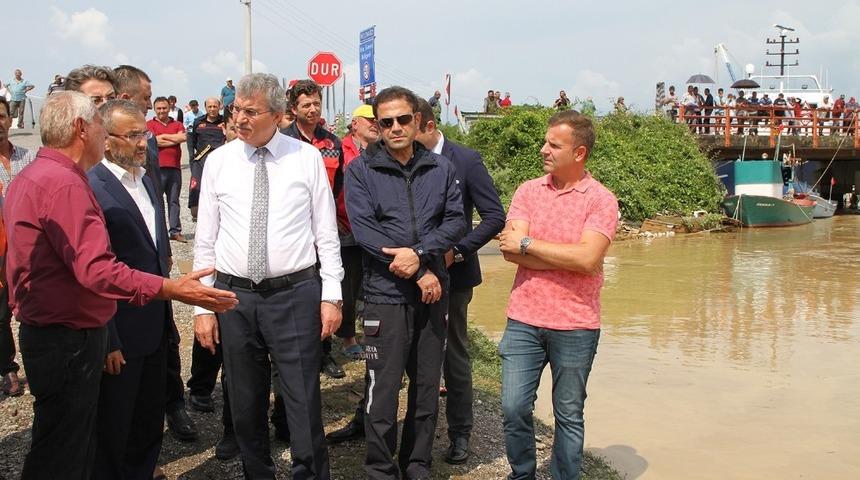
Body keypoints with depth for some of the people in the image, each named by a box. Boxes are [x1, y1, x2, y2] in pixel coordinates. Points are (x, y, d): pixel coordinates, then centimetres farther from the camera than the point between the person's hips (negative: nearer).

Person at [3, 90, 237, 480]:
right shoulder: (64, 184, -21)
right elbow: (95, 269, -29)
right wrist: (174, 290, -32)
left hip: (42, 329, 11)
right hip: (69, 340, -11)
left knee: (75, 446, 19)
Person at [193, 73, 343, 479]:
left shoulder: (307, 158, 0)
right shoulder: (218, 162, 3)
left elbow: (327, 233, 1)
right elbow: (205, 241, 5)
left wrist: (331, 294, -3)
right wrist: (202, 306, 2)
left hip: (295, 295, -2)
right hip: (234, 295, 2)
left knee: (304, 403, 1)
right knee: (245, 404, 13)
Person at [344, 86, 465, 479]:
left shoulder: (440, 168, 9)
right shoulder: (361, 170, -1)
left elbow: (456, 221, 1)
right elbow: (363, 229, -10)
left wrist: (420, 252, -17)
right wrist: (421, 273, -13)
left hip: (433, 294, 4)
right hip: (385, 294, -3)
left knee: (427, 387, 12)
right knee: (382, 391, -1)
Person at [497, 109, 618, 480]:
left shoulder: (601, 200, -6)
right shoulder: (528, 191, 4)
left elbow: (587, 258, -20)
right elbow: (510, 251, -8)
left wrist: (528, 244, -14)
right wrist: (567, 259, -14)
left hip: (575, 327, -3)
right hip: (523, 320, 3)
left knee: (569, 416, 11)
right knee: (514, 409, 6)